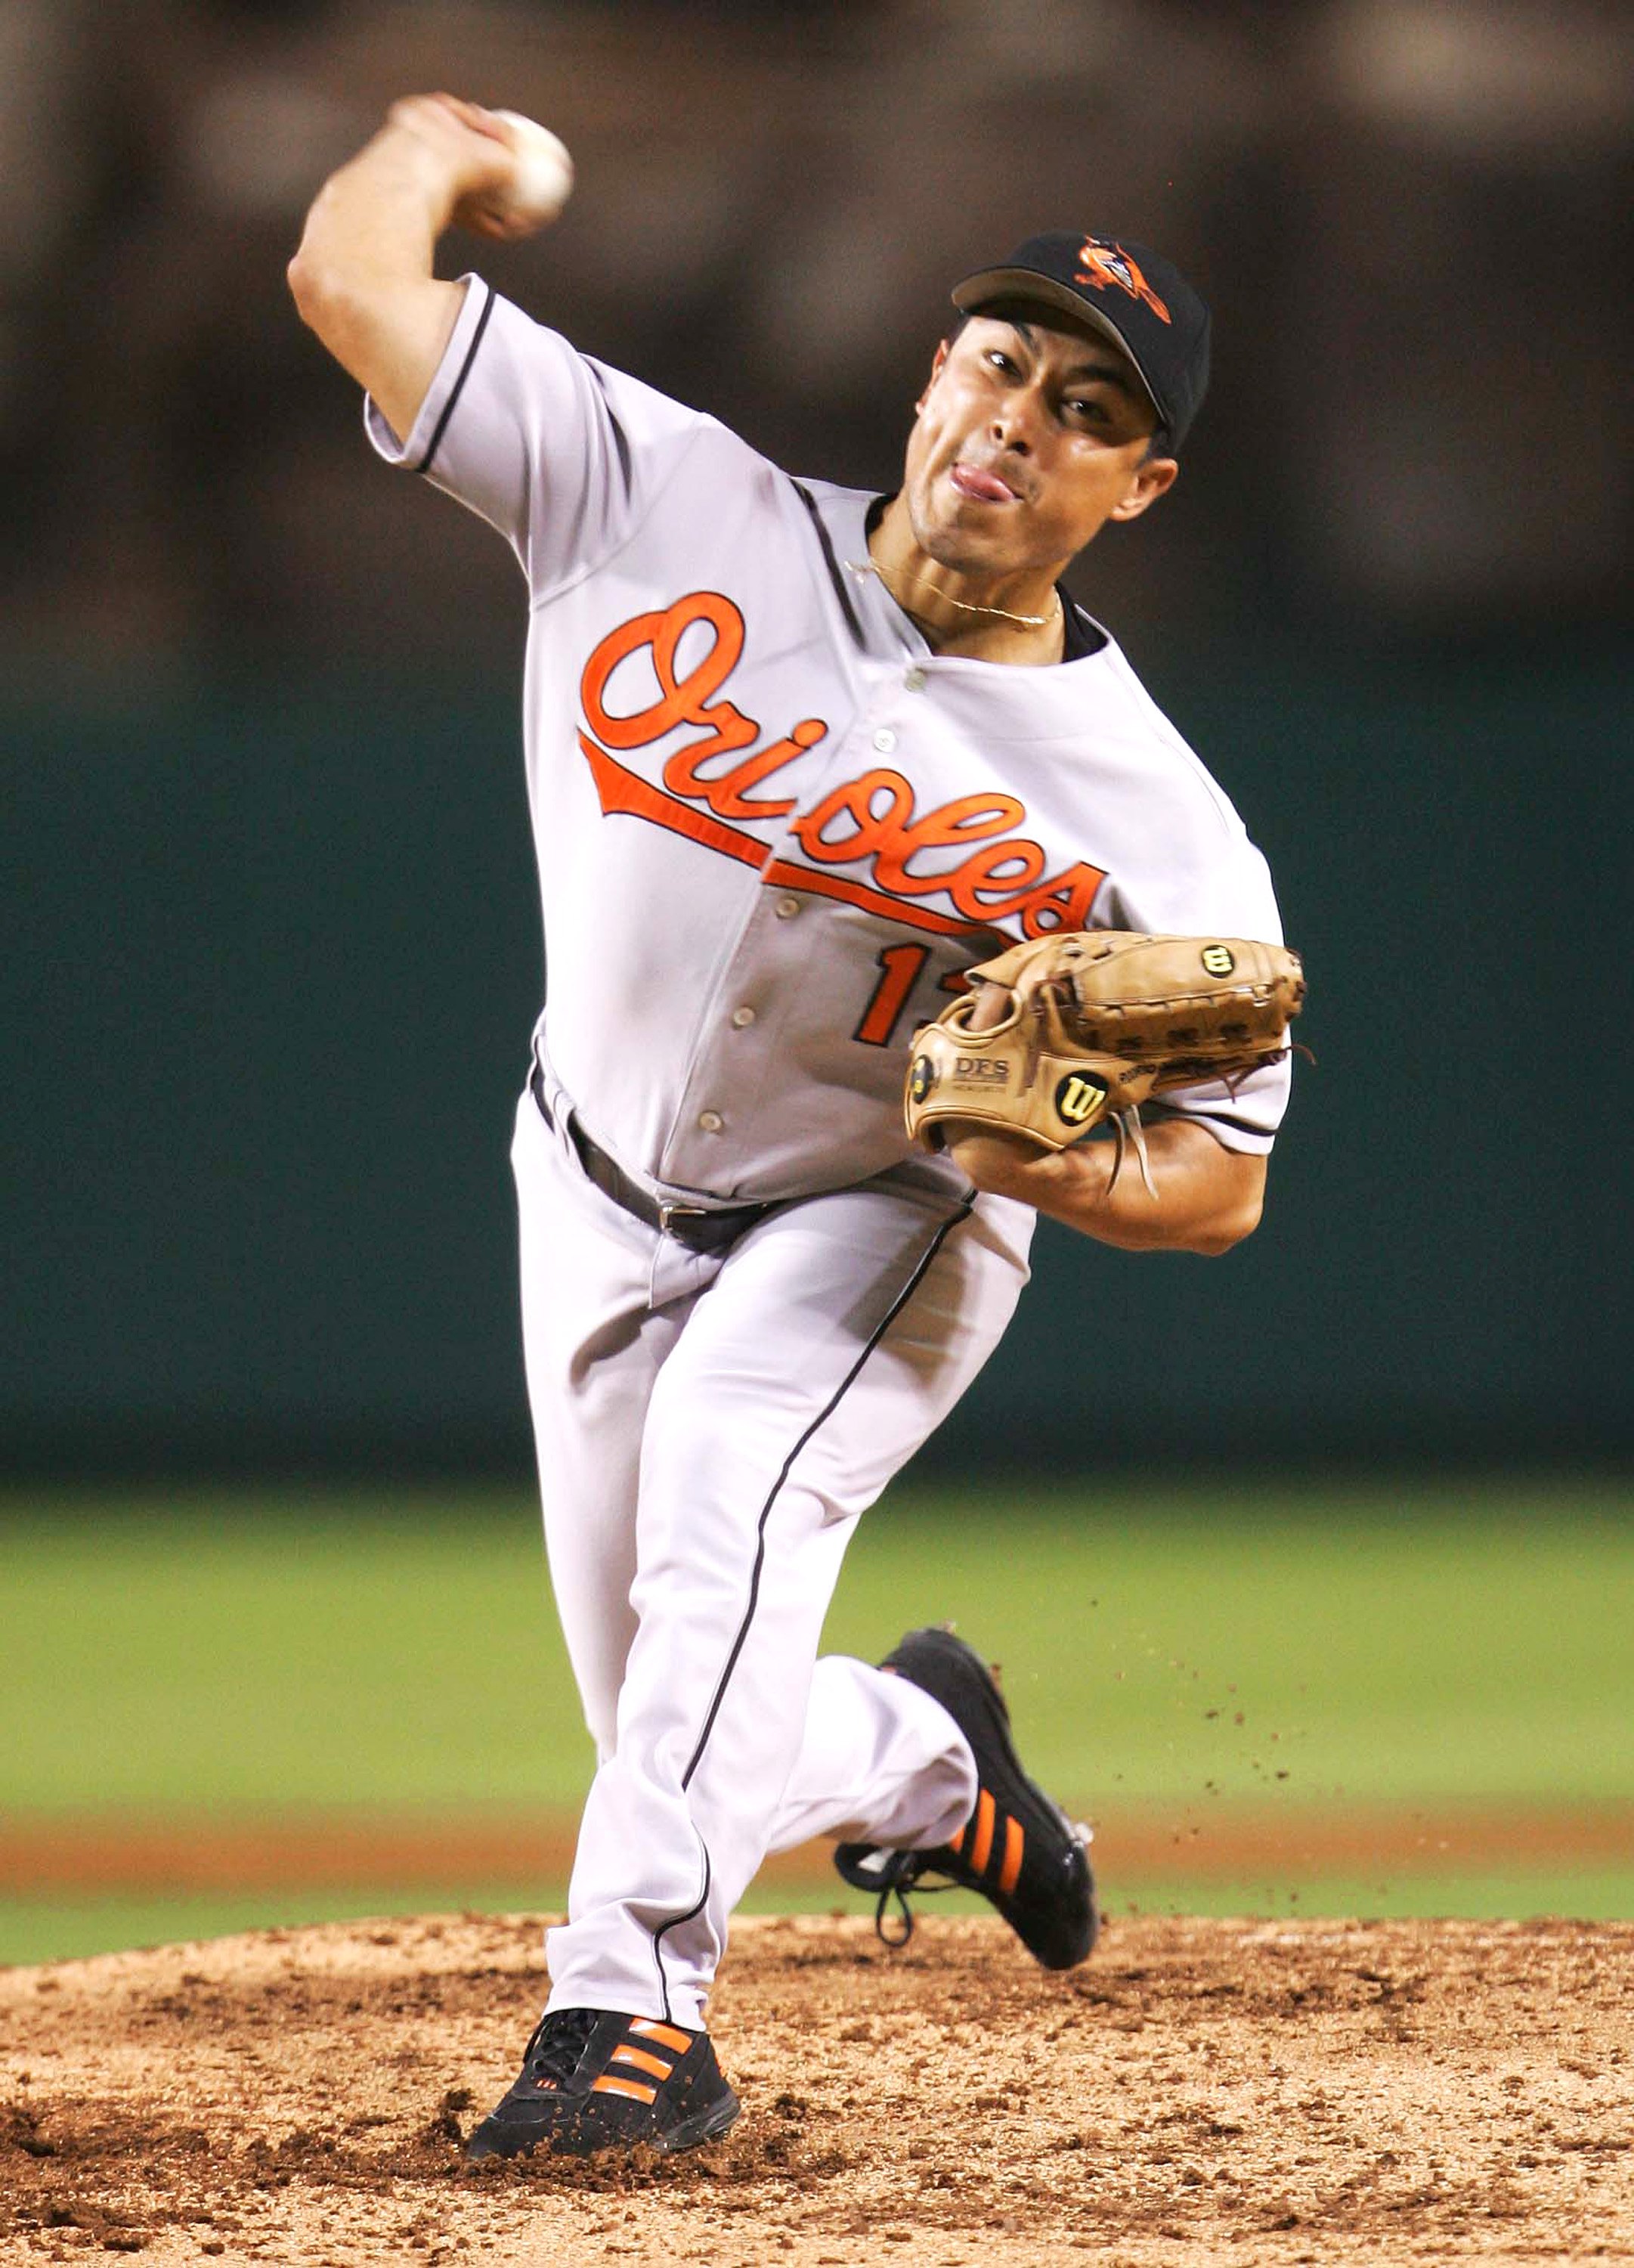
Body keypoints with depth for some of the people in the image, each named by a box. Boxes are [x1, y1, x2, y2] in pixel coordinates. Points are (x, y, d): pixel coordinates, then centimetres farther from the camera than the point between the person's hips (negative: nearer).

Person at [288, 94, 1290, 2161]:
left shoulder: (1158, 829, -23)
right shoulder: (667, 505, -20)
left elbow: (1224, 1178, -16)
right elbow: (353, 280, -20)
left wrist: (1070, 1170, -37)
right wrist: (437, 144, 0)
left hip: (883, 1217, -3)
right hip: (601, 1195, 3)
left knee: (728, 1481, -34)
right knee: (682, 1729, 9)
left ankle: (633, 2000, -33)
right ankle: (923, 1760, 43)